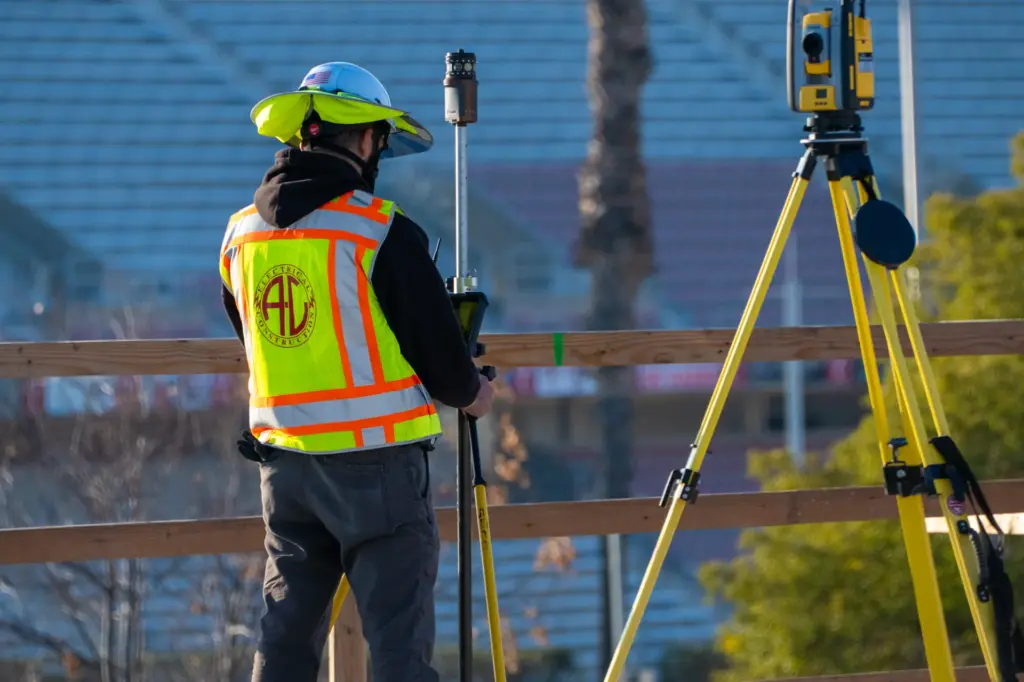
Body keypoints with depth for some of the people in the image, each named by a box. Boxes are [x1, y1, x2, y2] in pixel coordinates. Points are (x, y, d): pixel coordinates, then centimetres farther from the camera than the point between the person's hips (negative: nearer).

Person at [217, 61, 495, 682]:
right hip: (377, 462, -6)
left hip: (283, 460, 6)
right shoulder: (383, 232, -11)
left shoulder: (241, 235, 8)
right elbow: (436, 342, -8)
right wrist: (470, 392, 13)